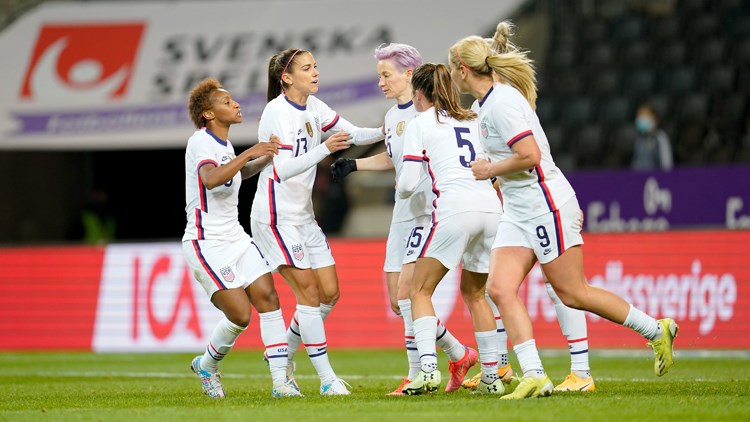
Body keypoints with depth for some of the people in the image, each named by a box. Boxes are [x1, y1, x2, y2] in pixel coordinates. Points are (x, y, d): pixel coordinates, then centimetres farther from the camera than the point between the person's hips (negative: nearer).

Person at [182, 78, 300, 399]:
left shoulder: (223, 144, 14)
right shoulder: (201, 142, -14)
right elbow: (210, 179, -36)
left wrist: (267, 158, 26)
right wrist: (249, 154, -35)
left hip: (236, 239, 9)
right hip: (206, 244, -9)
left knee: (268, 297, -7)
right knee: (240, 314, -14)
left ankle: (280, 381, -7)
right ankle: (207, 365, 14)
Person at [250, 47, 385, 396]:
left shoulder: (313, 107, 7)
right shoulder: (277, 112, -17)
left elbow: (352, 135, 9)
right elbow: (283, 169, -26)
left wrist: (384, 131, -10)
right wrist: (324, 149, -36)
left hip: (303, 216, 9)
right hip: (276, 217, -9)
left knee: (330, 293, 5)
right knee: (309, 293, -11)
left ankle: (282, 357, 21)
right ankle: (327, 379, -8)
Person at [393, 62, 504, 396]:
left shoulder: (419, 124, 6)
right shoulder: (472, 120, 22)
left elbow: (409, 183, 0)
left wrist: (401, 188, 23)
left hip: (454, 209, -5)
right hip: (490, 206, 5)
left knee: (420, 290, 4)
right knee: (474, 293, 20)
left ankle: (428, 367, -15)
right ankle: (491, 376, 16)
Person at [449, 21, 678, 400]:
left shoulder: (501, 103, -19)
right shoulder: (488, 102, 12)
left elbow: (529, 155, -25)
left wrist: (489, 169, -13)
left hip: (545, 205, -10)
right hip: (518, 211, 10)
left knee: (573, 293, -2)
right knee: (500, 288, -6)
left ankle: (656, 330, 14)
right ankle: (534, 376, -11)